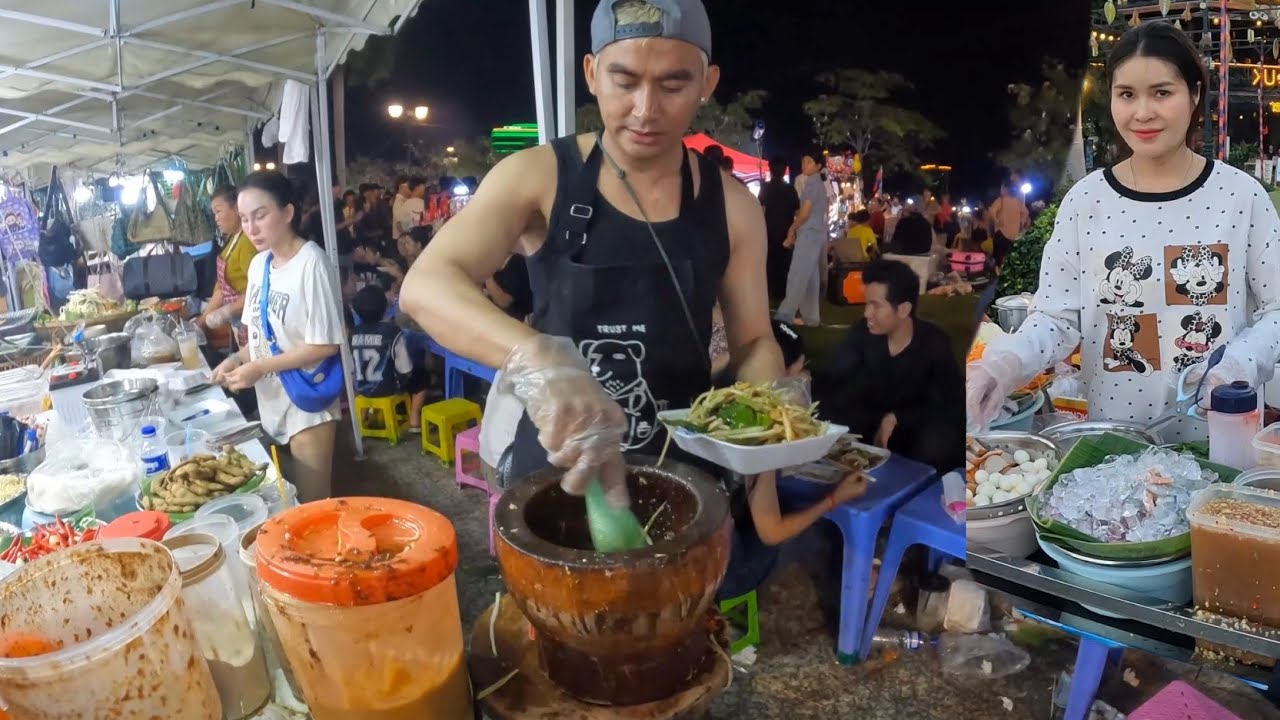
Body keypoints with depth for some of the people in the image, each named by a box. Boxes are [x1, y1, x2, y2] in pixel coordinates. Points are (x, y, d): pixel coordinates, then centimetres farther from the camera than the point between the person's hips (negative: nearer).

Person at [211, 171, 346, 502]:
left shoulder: (311, 263, -18)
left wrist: (260, 368, -19)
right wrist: (238, 360, -4)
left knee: (311, 504, 4)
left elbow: (325, 344, -19)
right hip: (271, 402, 7)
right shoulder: (258, 264, 6)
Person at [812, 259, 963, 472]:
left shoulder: (934, 343, -20)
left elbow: (952, 404, -19)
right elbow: (831, 375, -11)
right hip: (875, 418, 3)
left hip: (919, 423, -3)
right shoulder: (863, 333, -12)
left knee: (934, 448, -37)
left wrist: (896, 418, -29)